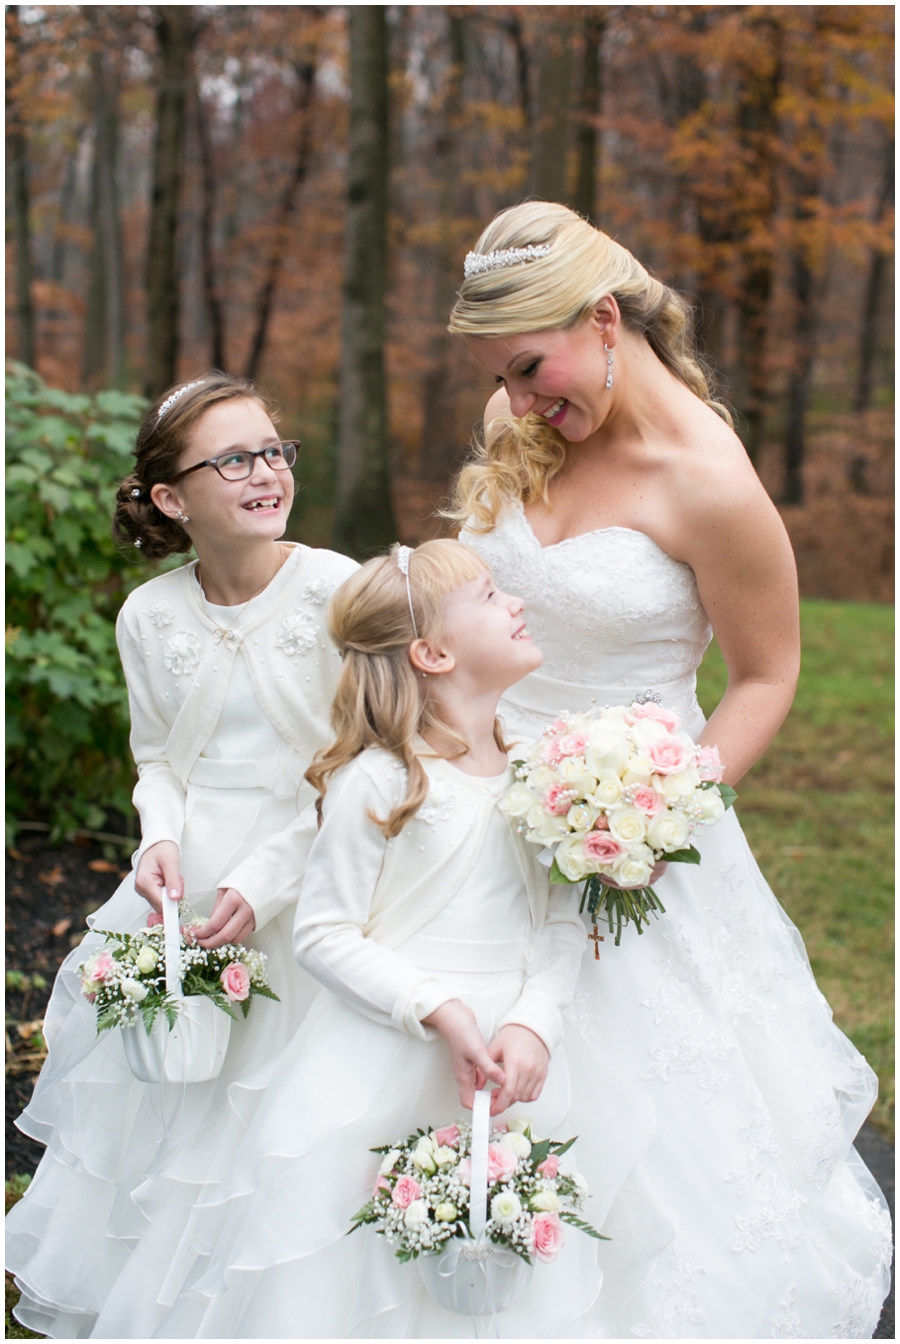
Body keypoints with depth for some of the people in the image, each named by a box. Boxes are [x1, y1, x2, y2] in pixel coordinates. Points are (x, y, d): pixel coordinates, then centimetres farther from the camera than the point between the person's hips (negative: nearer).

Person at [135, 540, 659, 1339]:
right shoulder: (378, 782, -13)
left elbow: (564, 921, 4)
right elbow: (324, 934, -11)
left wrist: (534, 1022, -12)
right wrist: (439, 1011, -19)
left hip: (516, 1060, 5)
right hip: (387, 1063, -5)